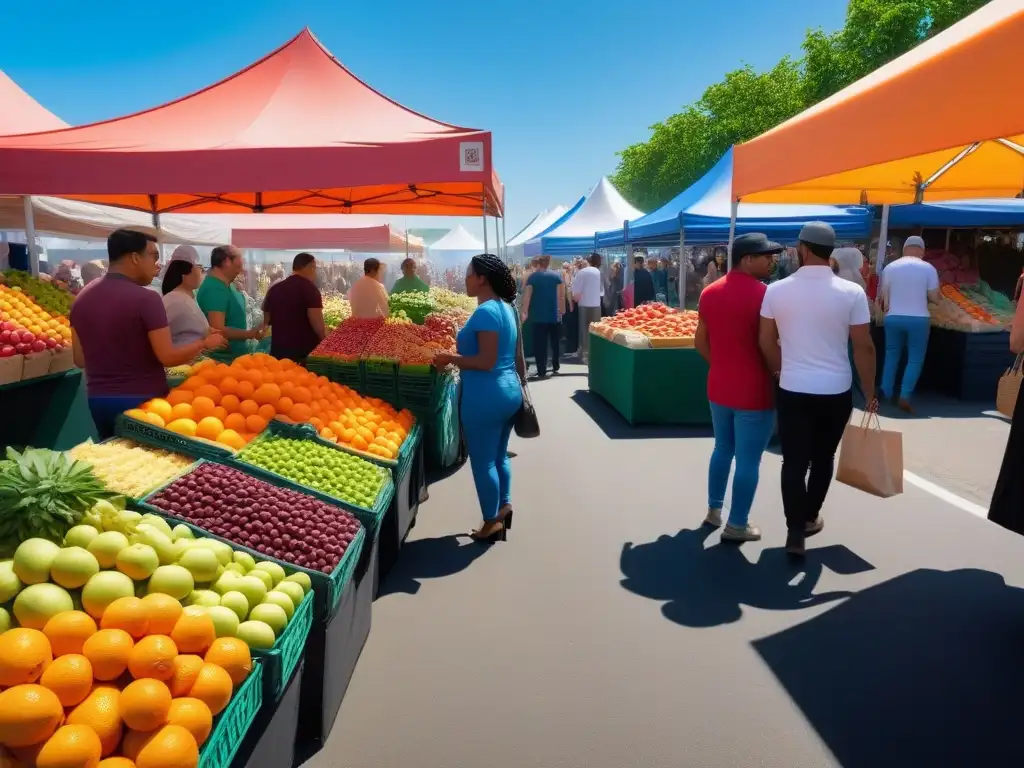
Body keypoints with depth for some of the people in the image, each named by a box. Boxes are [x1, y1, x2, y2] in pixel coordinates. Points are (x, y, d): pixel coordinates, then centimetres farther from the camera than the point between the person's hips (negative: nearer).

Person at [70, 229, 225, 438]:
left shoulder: (82, 297, 5)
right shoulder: (146, 298, -16)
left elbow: (80, 359, 10)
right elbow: (168, 357, -17)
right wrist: (204, 343, -3)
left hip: (98, 398, 6)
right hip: (141, 399, -6)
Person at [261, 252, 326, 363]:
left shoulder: (274, 289, 11)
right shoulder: (309, 288, -9)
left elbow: (267, 320, 18)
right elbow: (317, 324, -16)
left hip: (278, 350, 6)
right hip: (305, 352, -6)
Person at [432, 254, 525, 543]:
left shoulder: (485, 312, -19)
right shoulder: (507, 308, 10)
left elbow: (486, 361, -24)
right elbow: (518, 356, 14)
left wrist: (450, 359, -14)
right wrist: (521, 385, 24)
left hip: (485, 396, -9)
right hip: (509, 392, 9)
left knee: (482, 461, 5)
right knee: (499, 456, 22)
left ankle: (492, 522, 17)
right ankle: (504, 506, 34)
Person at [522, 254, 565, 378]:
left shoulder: (532, 277, 0)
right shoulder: (557, 276, 2)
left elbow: (527, 295, -7)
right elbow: (561, 295, -2)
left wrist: (525, 312, -8)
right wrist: (562, 310, 6)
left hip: (538, 316, -2)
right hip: (554, 314, 2)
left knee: (540, 344, 0)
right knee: (555, 342, 18)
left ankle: (542, 371, -4)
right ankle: (555, 367, 26)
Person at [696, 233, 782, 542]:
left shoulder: (710, 292, 5)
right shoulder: (764, 294, -16)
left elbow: (700, 342, 8)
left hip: (718, 386, 7)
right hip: (754, 391, -7)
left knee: (723, 449, 21)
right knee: (748, 460, 4)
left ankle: (713, 510, 32)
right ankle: (737, 525, 14)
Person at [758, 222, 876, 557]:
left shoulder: (776, 290, -5)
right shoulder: (851, 292, -8)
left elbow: (766, 342, 2)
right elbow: (864, 347, -6)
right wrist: (870, 392, 6)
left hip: (792, 390, 0)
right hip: (836, 391, 0)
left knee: (794, 461, 6)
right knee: (823, 458, 18)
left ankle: (795, 531, 5)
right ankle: (810, 517, 34)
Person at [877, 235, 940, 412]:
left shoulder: (890, 267, 0)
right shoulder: (928, 268, -4)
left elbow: (883, 297, 1)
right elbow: (935, 299, -3)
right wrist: (923, 294, 16)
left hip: (893, 318, 2)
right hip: (919, 319, -2)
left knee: (892, 355, 15)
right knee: (915, 359, 4)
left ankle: (886, 393, 16)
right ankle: (905, 396, -6)